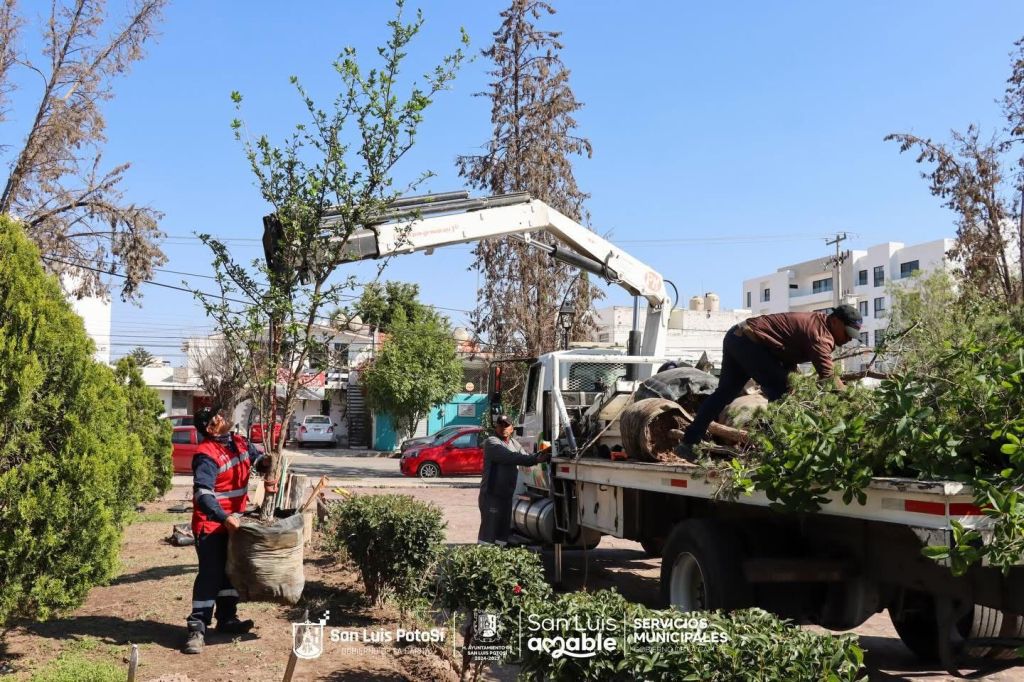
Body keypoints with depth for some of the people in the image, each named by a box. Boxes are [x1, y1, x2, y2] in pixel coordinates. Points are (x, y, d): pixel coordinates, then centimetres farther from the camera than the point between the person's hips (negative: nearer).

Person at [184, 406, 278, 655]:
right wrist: (224, 518, -39)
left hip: (233, 521, 8)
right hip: (211, 525, -8)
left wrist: (270, 474, -10)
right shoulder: (206, 455, -22)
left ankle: (227, 618, 32)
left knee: (231, 572, 18)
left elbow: (261, 458, 13)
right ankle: (197, 629, -6)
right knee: (210, 574, -10)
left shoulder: (239, 443, 3)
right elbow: (202, 494, -30)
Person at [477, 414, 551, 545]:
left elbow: (525, 458, 7)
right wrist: (536, 459, -27)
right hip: (491, 495, -8)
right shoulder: (491, 442, -11)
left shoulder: (514, 443, 16)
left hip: (507, 495, 9)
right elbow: (510, 457, -23)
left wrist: (539, 455, -13)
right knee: (488, 532, -10)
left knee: (503, 532, 14)